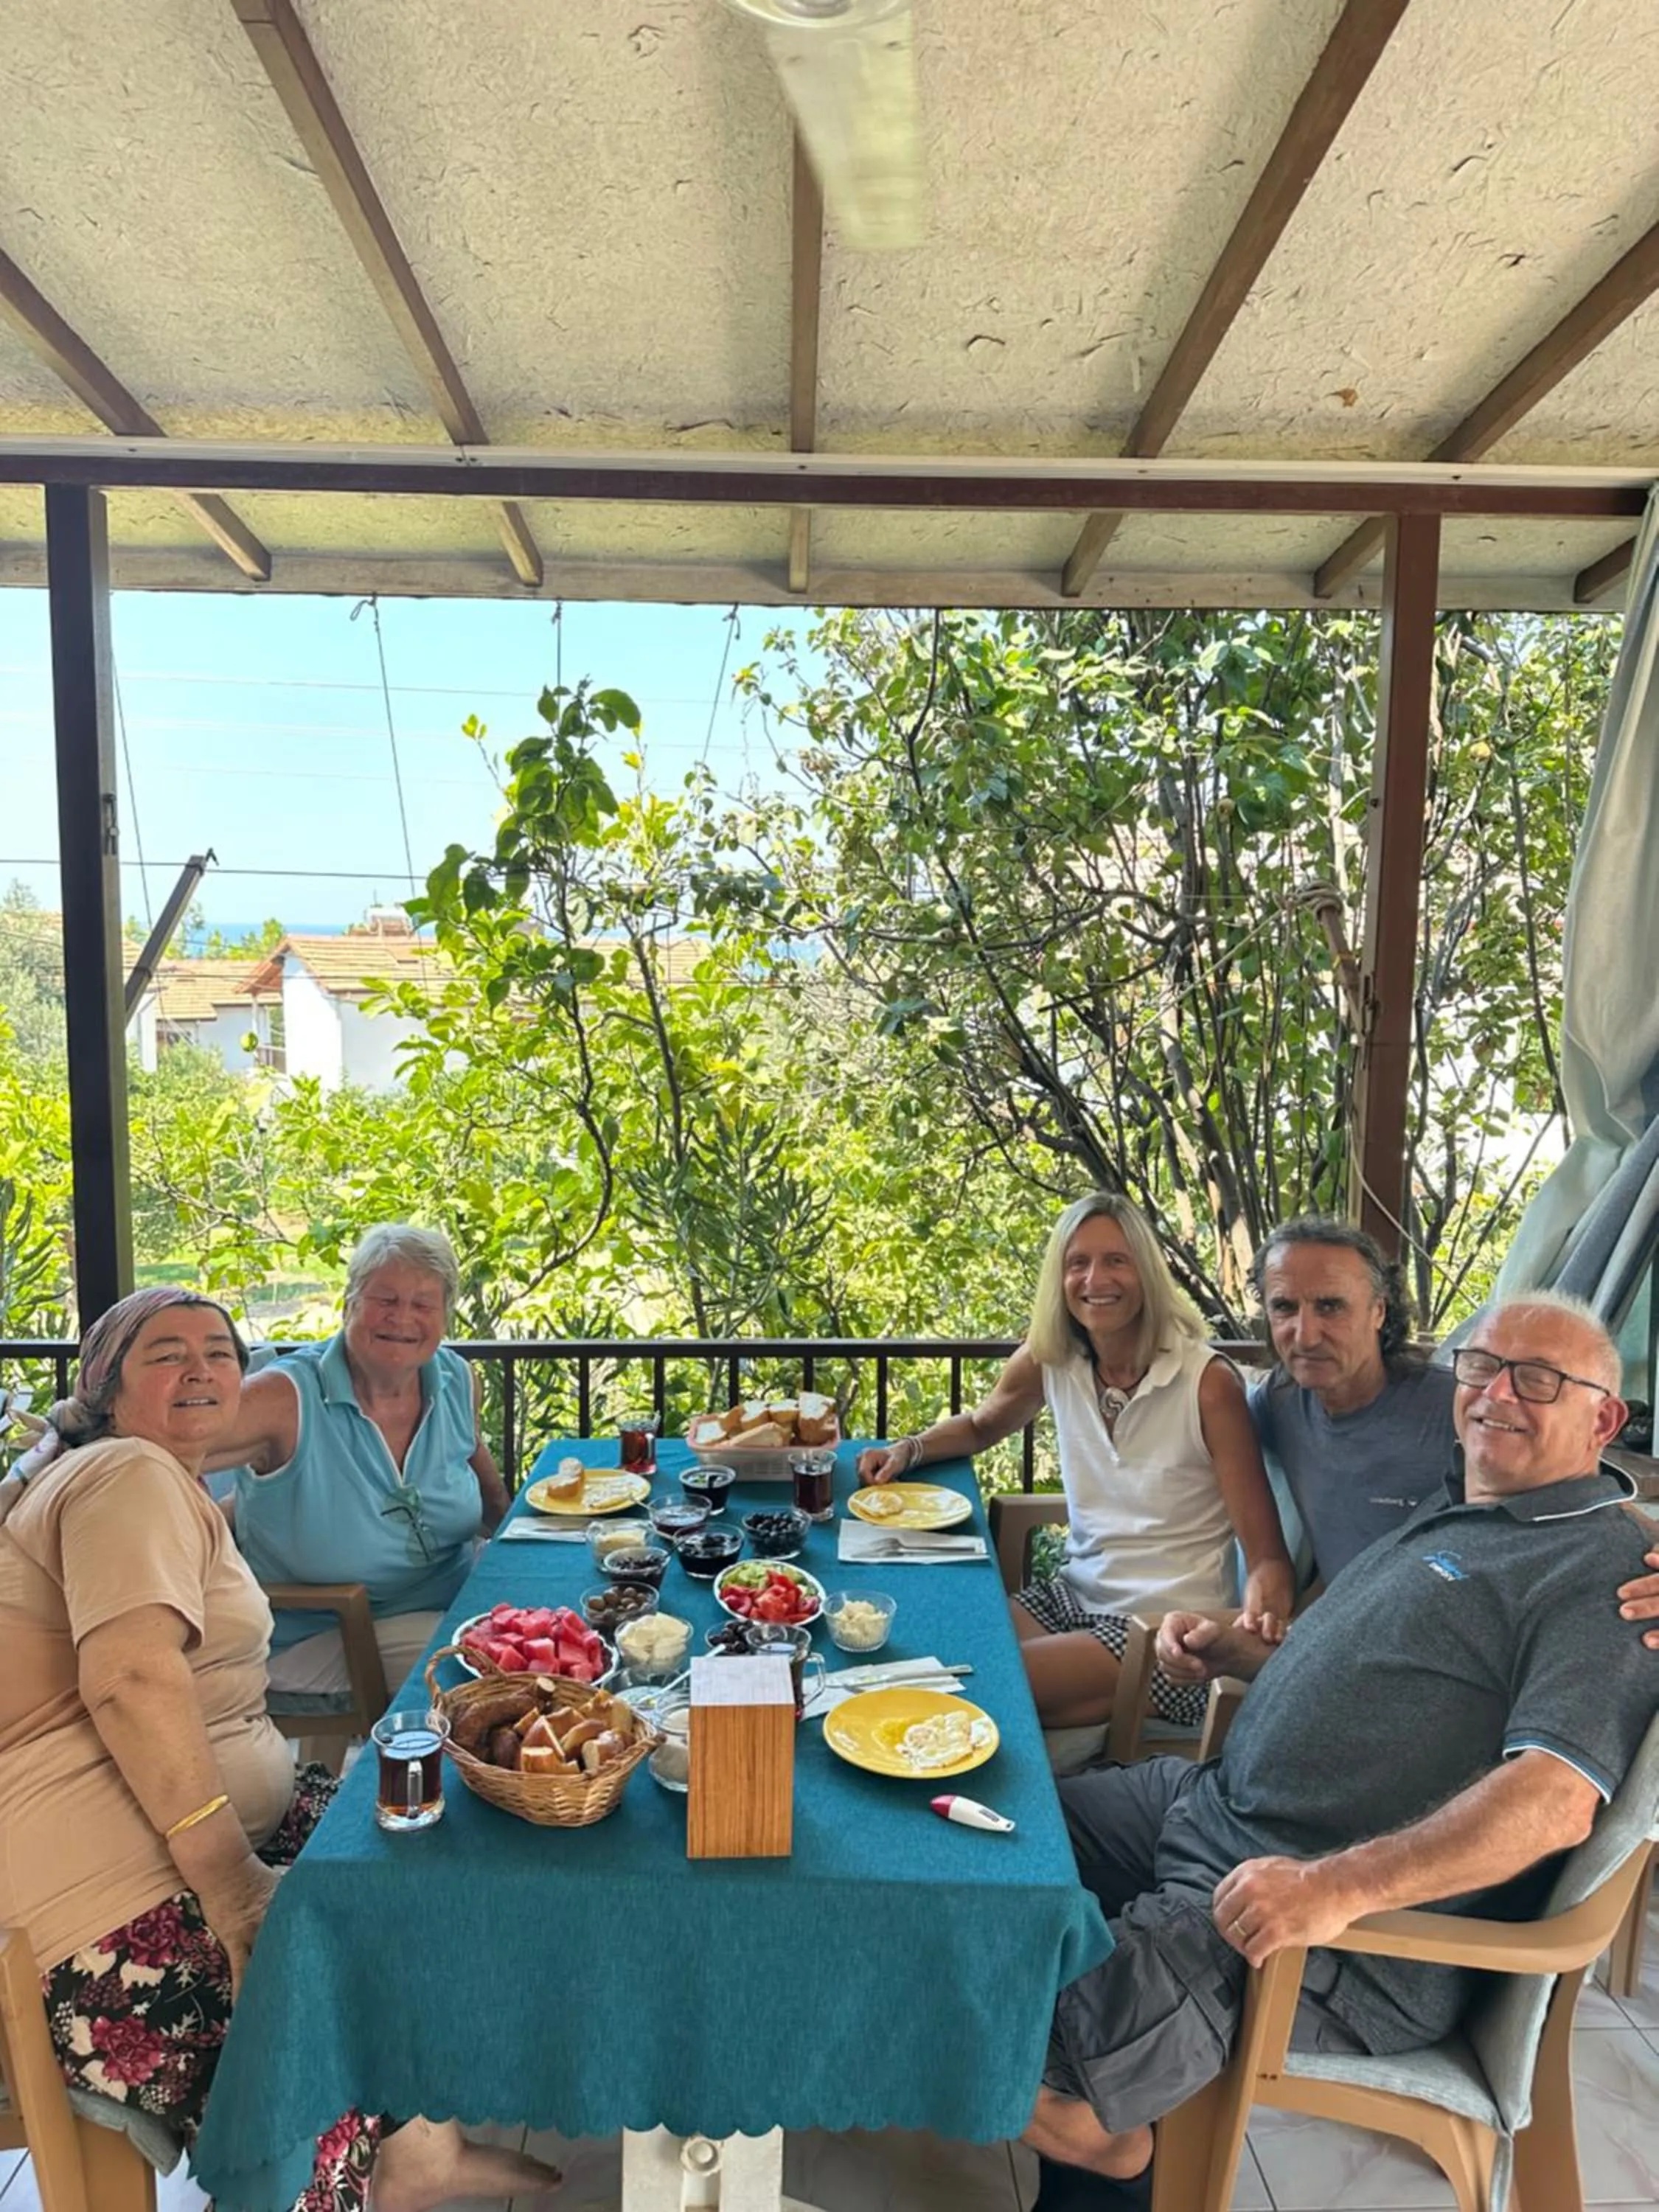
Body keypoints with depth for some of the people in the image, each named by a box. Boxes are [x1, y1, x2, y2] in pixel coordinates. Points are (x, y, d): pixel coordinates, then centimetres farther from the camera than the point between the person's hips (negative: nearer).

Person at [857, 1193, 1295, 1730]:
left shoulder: (1207, 1382, -16)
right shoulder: (1049, 1361, -3)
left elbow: (1267, 1557, -15)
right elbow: (979, 1425, 19)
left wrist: (1258, 1624, -38)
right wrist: (908, 1450, -1)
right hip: (1074, 1595, 5)